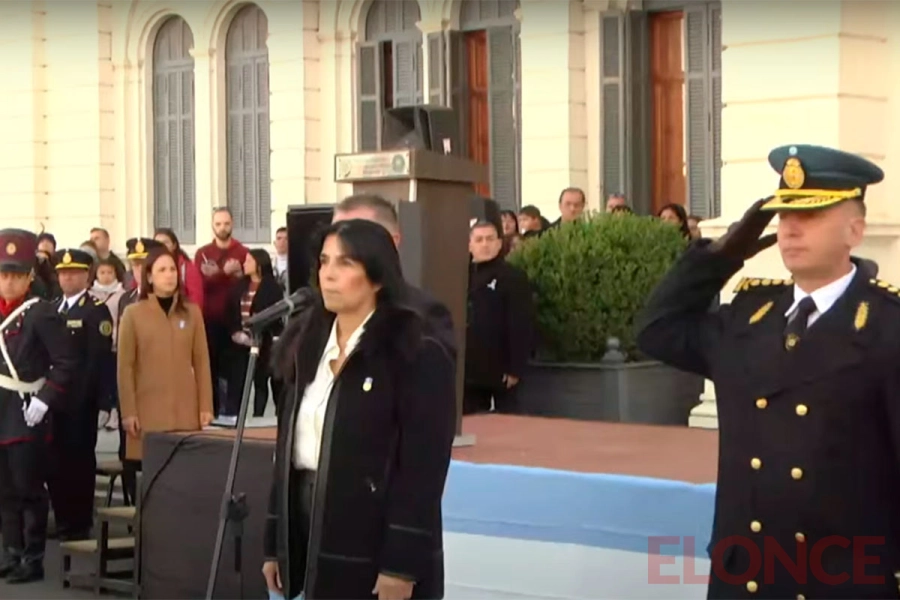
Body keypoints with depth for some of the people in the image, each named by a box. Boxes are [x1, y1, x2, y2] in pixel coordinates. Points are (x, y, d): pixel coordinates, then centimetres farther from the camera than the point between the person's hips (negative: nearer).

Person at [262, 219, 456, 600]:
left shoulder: (420, 356, -10)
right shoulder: (308, 348, 13)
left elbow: (423, 469, -15)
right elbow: (287, 448, 13)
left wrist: (402, 564, -19)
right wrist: (275, 545, 11)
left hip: (375, 551, -7)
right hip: (313, 540, 7)